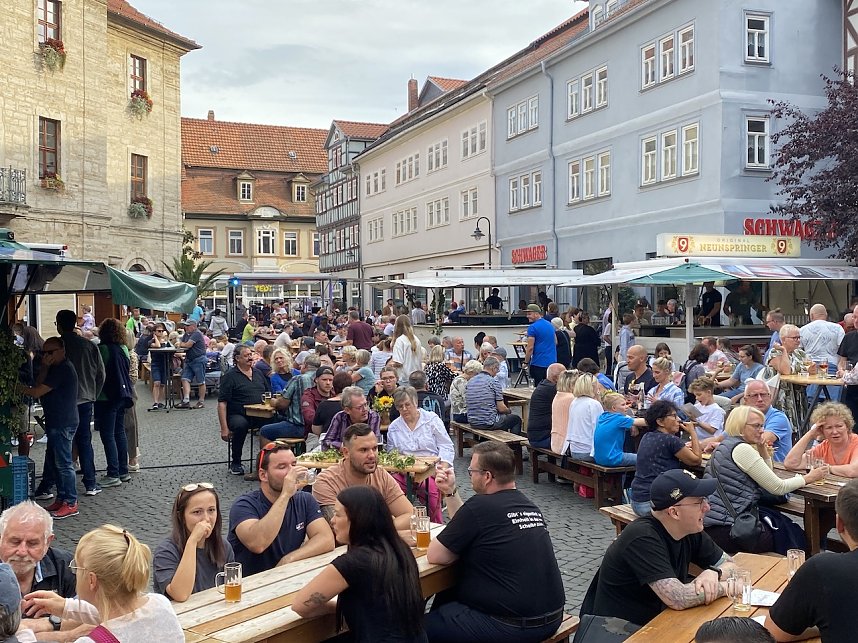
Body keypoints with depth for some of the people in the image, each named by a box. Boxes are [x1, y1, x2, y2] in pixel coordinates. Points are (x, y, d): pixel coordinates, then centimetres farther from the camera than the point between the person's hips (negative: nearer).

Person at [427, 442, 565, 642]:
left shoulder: (479, 505, -18)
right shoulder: (529, 506, 6)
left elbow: (435, 556, -10)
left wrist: (463, 550, 6)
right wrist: (451, 492, 14)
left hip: (514, 626, -9)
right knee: (448, 596, 26)